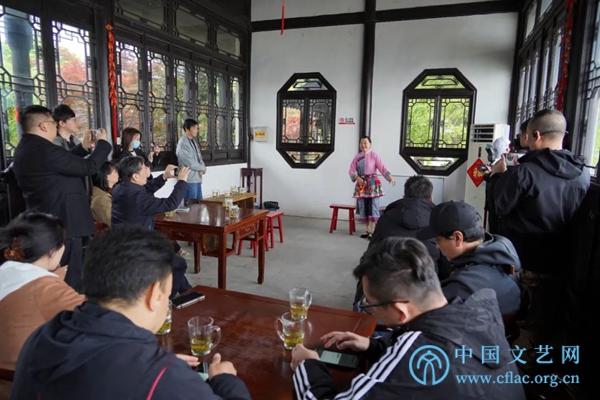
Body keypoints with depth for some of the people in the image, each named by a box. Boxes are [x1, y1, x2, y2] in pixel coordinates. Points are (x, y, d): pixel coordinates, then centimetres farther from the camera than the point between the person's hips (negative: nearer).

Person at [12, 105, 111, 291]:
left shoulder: (26, 148, 11)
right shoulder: (43, 150, -22)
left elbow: (64, 162, 21)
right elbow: (89, 167, -20)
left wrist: (83, 147, 21)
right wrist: (103, 143, -5)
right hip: (63, 222, -11)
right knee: (70, 280, -1)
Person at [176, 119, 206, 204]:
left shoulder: (193, 141, 15)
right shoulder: (183, 142, -13)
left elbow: (199, 158, 15)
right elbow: (191, 163, -19)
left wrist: (202, 169, -5)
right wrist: (203, 168, -3)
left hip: (197, 178, 9)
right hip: (190, 179, -9)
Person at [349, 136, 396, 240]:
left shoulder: (374, 155, -2)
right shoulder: (357, 157, 9)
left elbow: (382, 167, -13)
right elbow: (352, 170, 2)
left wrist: (390, 177, -28)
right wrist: (357, 178, -17)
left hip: (372, 183, -4)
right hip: (361, 184, 4)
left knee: (372, 207, -7)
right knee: (363, 208, 7)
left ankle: (372, 231, -3)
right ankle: (368, 230, 17)